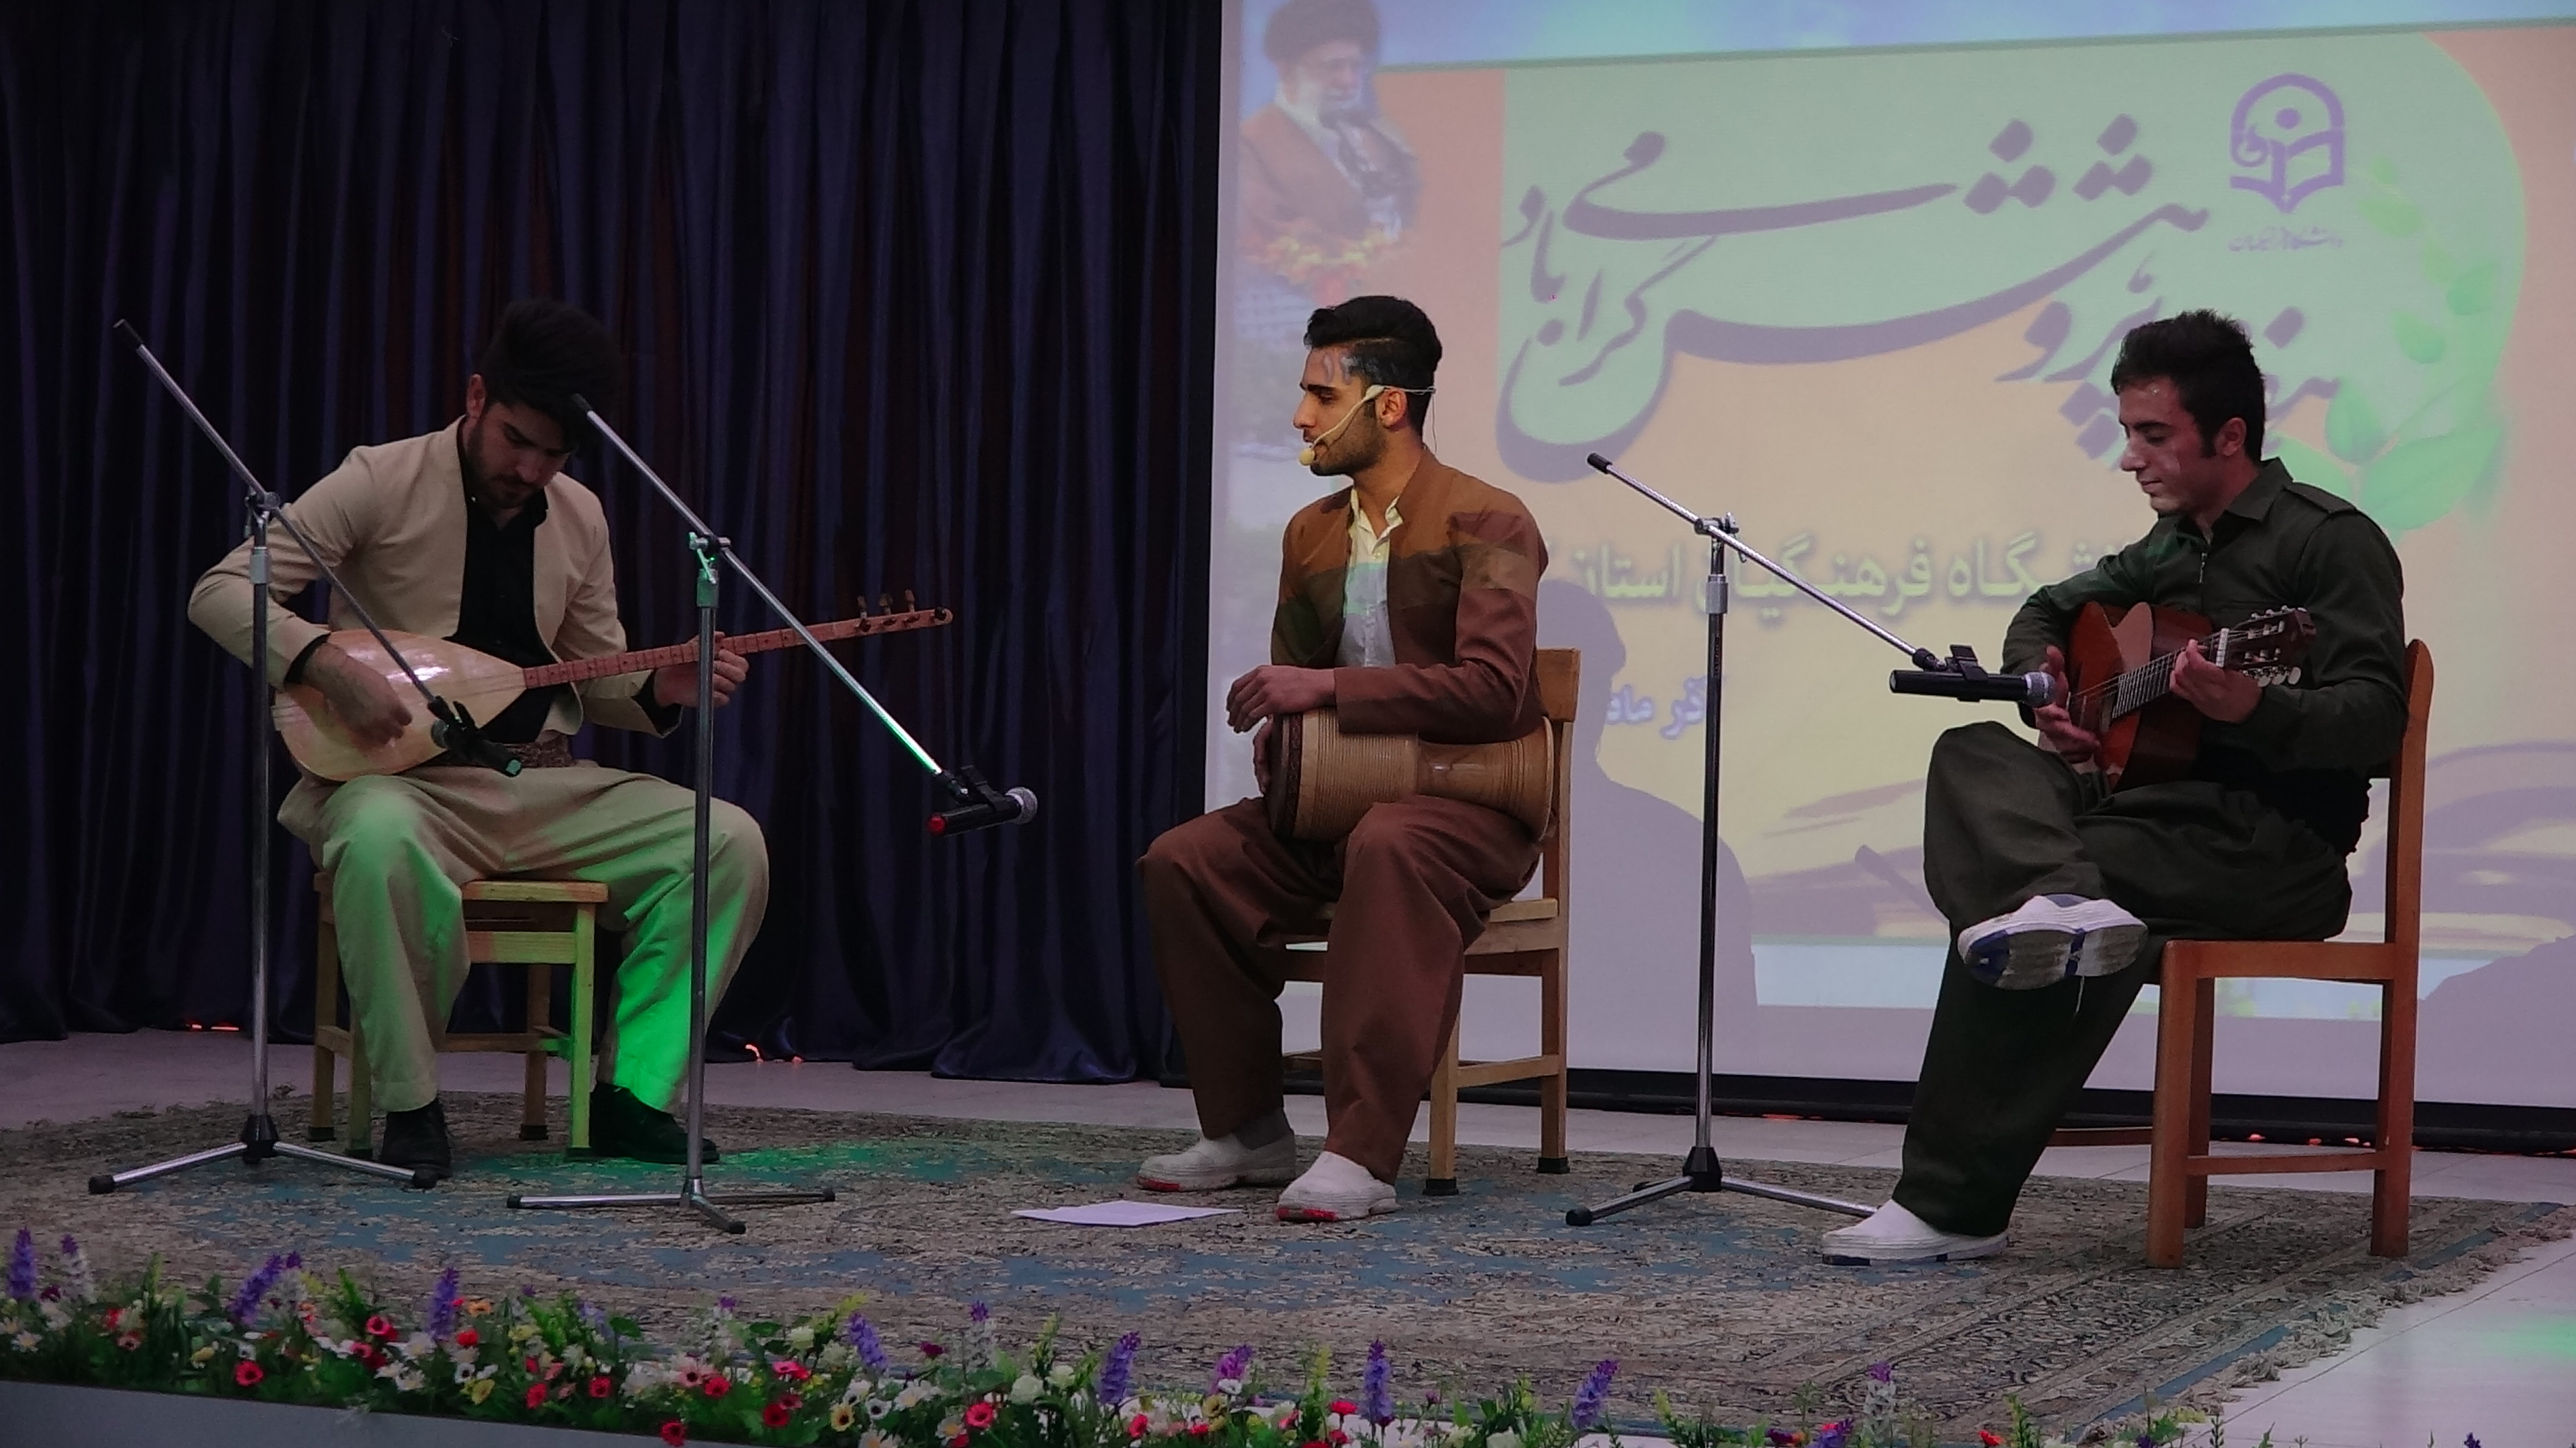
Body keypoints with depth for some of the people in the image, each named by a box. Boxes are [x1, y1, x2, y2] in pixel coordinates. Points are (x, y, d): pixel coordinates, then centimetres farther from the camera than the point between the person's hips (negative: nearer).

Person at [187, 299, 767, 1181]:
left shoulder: (579, 517, 10)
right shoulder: (383, 482, -6)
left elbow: (599, 680, 17)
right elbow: (222, 592, -11)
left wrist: (662, 690, -6)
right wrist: (329, 665, -28)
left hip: (546, 785, 5)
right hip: (409, 783, -5)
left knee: (731, 842, -14)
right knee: (382, 842, -42)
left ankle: (631, 1096, -6)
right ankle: (411, 1107, -22)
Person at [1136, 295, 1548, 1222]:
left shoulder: (1485, 523, -10)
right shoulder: (1310, 533, 13)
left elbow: (1493, 691, -23)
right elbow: (1294, 682, 23)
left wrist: (1327, 687, -25)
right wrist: (1278, 739, -2)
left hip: (1470, 810, -7)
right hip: (1339, 806, 7)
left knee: (1389, 850, -40)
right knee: (1185, 860, -16)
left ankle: (1363, 1155, -41)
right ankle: (1248, 1132, -7)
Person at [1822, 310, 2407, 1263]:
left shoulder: (2330, 540, -5)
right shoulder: (2173, 548, 19)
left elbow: (2380, 718, -17)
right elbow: (2047, 614, 33)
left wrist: (2255, 712, -36)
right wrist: (2045, 691, 10)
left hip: (2276, 846, -8)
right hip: (2154, 802, 8)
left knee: (2006, 922, -24)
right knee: (1974, 759, -17)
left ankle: (1956, 1208, -21)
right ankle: (2063, 906, -46)